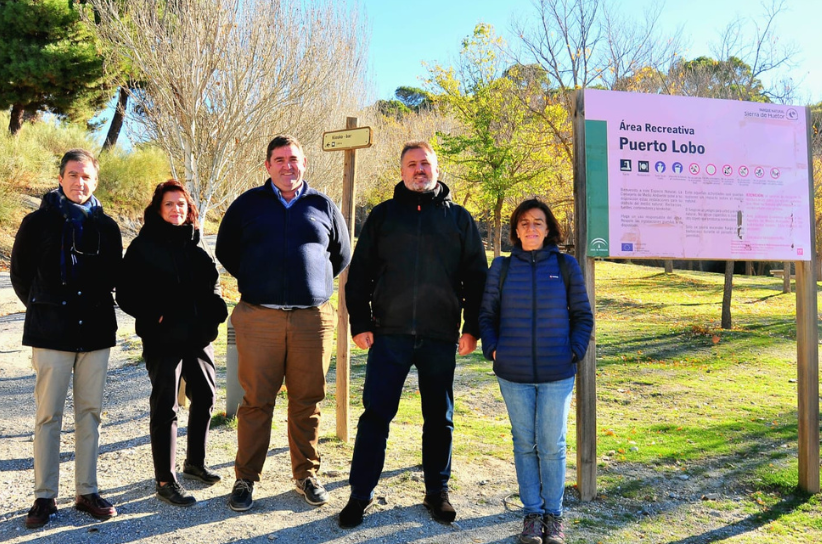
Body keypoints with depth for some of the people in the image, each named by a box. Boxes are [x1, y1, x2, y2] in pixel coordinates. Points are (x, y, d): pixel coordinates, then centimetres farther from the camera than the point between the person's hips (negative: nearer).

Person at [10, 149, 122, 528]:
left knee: (89, 414, 8)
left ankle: (86, 491, 17)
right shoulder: (38, 222, 1)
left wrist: (94, 307, 8)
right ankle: (45, 497, 12)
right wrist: (43, 308, 9)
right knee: (49, 416, 2)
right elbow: (19, 272, 8)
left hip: (96, 333, 2)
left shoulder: (107, 227, 6)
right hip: (52, 335, -2)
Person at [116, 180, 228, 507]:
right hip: (164, 338, -6)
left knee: (205, 397, 14)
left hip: (199, 336, 6)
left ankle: (195, 463, 34)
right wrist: (153, 316, -17)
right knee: (165, 406, 0)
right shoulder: (144, 245, -4)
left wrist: (215, 309, 3)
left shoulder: (195, 243, 11)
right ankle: (165, 481, 9)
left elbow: (212, 281, 20)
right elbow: (127, 292, -7)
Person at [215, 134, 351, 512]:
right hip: (259, 318, -1)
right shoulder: (248, 204, 9)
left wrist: (315, 283, 12)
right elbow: (225, 250, 17)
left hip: (312, 318, 1)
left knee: (307, 402, 7)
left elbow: (342, 255, 20)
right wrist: (254, 282, 10)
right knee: (256, 401, 2)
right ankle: (246, 478, 15)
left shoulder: (323, 206, 11)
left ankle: (306, 474, 22)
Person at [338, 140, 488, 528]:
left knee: (439, 418, 11)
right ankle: (361, 494, 13)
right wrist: (360, 323, -2)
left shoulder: (459, 218, 9)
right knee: (375, 415, 1)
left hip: (441, 338, 1)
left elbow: (476, 276, 8)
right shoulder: (383, 215, 9)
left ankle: (437, 491, 26)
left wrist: (472, 328, 1)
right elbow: (359, 273, 6)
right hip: (389, 335, -1)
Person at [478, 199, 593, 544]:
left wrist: (575, 351, -4)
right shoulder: (502, 267, 3)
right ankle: (532, 513, 24)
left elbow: (582, 315, 7)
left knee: (552, 446, 5)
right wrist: (493, 350, -3)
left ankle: (554, 515, 22)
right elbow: (486, 315, 9)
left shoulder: (566, 266, 2)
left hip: (557, 374, -1)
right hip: (514, 375, 1)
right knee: (524, 444, 10)